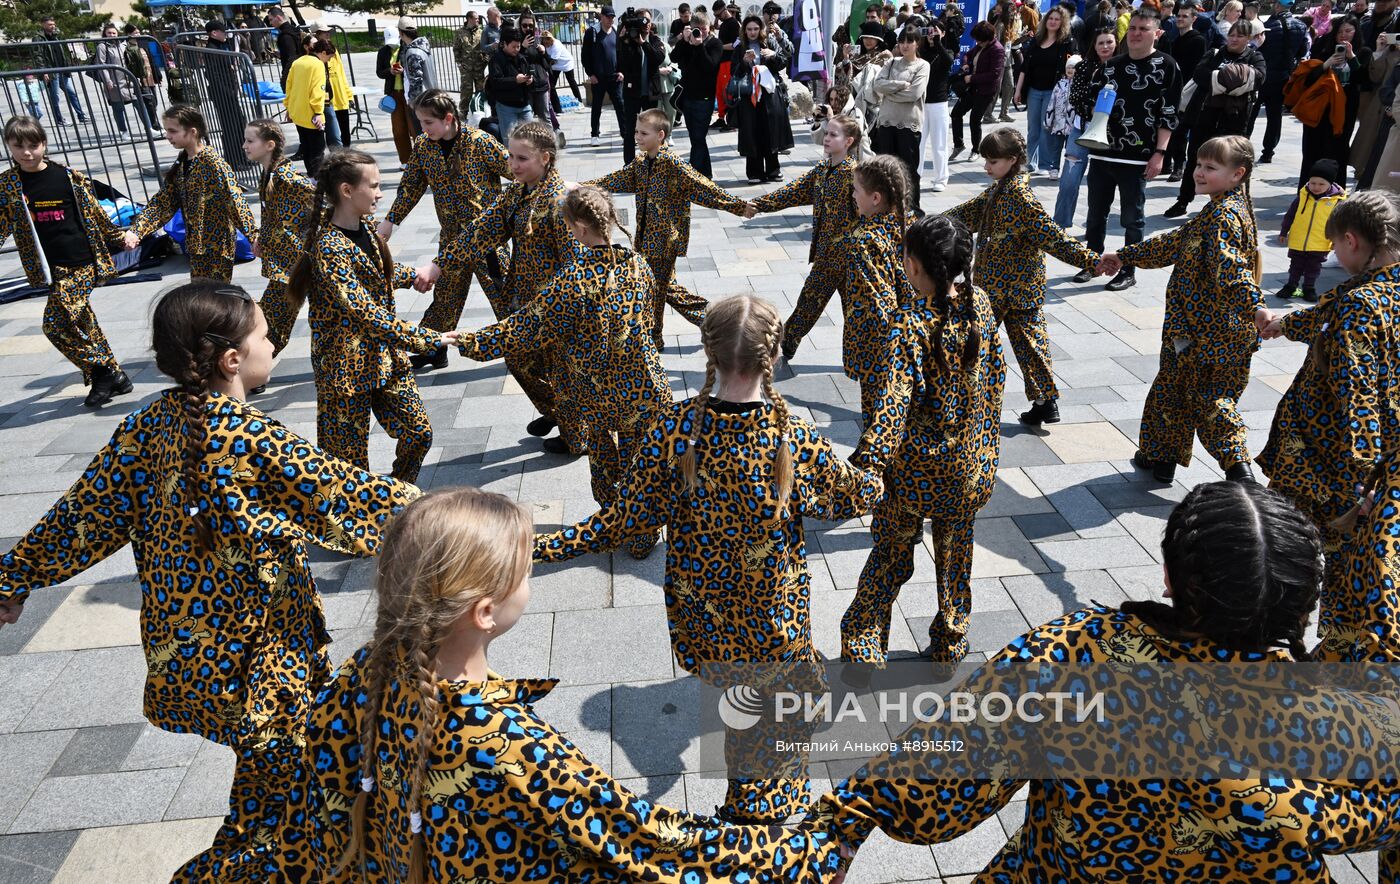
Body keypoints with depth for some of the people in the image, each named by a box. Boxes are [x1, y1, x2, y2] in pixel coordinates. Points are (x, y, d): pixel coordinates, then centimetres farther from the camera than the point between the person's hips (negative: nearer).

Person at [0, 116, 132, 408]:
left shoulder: (69, 176, -3)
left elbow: (94, 212, 10)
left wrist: (120, 236, 18)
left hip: (82, 262, -4)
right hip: (53, 268, 4)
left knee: (56, 323, -12)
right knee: (84, 322, 9)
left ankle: (103, 373, 3)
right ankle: (113, 376, 20)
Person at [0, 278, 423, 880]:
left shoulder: (152, 421, -2)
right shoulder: (248, 438, -24)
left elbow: (89, 509, 5)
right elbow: (337, 491, -21)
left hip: (181, 643, 8)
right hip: (251, 652, -8)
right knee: (276, 779, 10)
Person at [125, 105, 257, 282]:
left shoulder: (212, 162, -17)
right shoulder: (180, 163, 7)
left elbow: (235, 199, -21)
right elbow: (162, 201, 9)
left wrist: (253, 234, -27)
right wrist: (136, 231, -1)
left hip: (218, 242, -8)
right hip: (196, 243, 8)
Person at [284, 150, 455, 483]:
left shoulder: (364, 230, 5)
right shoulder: (329, 249, -23)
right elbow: (367, 315, -29)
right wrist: (428, 340, -30)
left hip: (386, 356, 8)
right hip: (346, 368, -8)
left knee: (419, 433, 10)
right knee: (349, 458, 4)